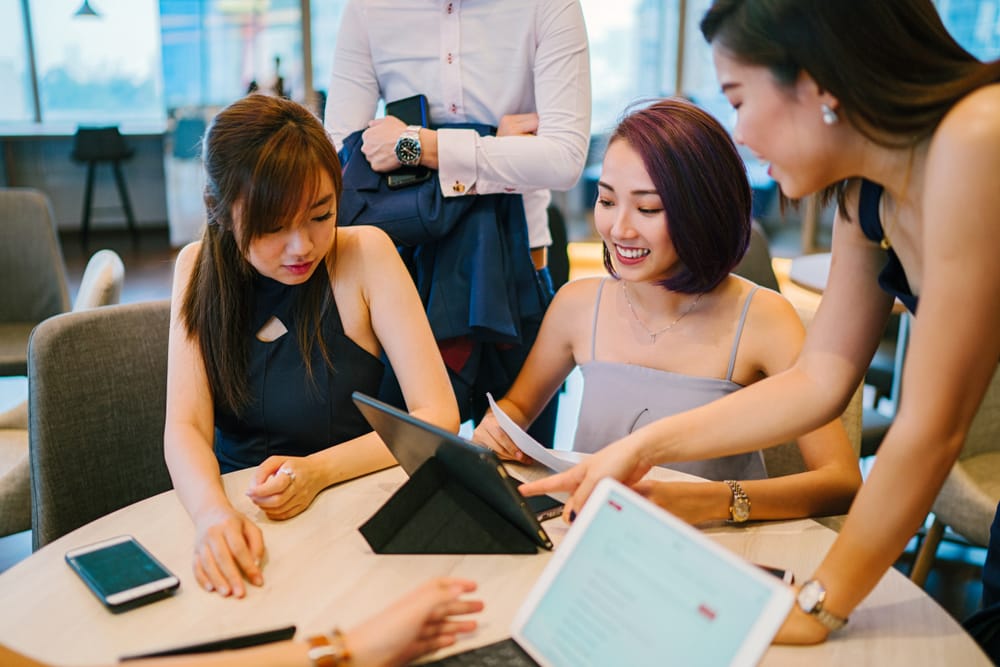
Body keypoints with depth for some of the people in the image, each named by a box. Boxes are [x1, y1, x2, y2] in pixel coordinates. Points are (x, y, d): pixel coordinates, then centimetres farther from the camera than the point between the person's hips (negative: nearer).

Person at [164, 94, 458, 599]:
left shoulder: (364, 254, -9)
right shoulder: (200, 267, -2)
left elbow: (438, 416, -11)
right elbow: (185, 426, -10)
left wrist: (318, 471, -25)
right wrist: (214, 512, -31)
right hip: (238, 512, 3)